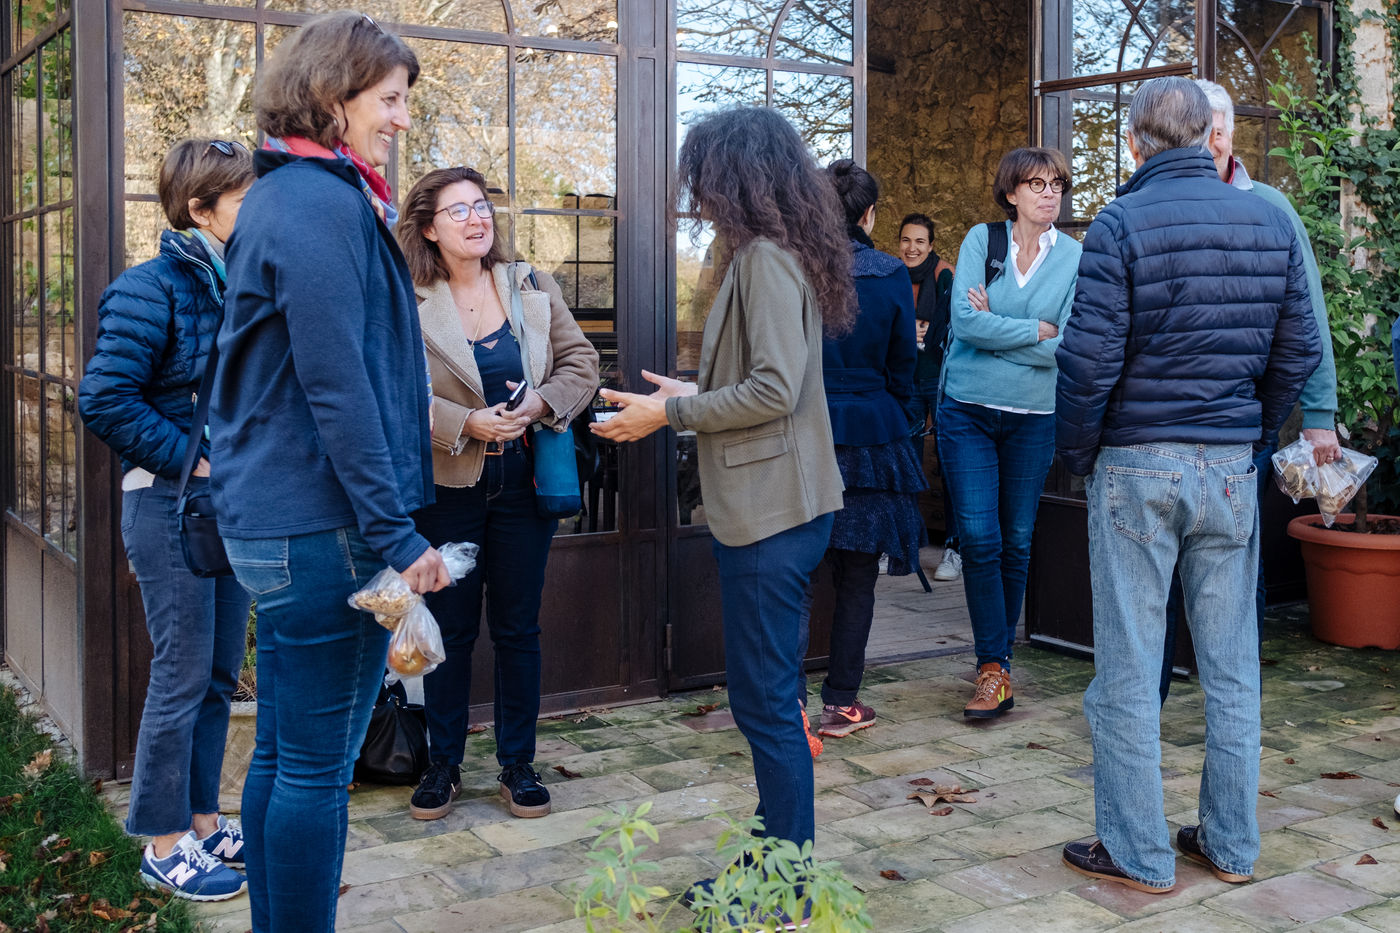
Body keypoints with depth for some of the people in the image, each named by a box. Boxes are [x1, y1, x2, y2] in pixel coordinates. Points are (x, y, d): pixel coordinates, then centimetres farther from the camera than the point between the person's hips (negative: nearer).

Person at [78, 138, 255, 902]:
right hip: (171, 506, -7)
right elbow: (104, 399, -19)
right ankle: (164, 845, 15)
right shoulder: (152, 288, -13)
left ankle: (203, 821, 28)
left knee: (219, 675, 14)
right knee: (182, 677, 0)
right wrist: (191, 459, -18)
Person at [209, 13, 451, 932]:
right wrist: (394, 534, -18)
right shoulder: (325, 204, -14)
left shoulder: (284, 196, 18)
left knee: (281, 754, 16)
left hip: (273, 519, 10)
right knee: (318, 763, -1)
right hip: (324, 527, -10)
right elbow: (337, 388, -20)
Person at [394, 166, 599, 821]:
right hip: (448, 485, -2)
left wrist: (539, 404, -14)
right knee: (450, 628, 8)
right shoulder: (407, 303, -5)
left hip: (524, 479, 2)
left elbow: (580, 362, 4)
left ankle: (518, 765, 22)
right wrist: (467, 423, -22)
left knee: (518, 627, 10)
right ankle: (442, 766, 23)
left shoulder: (532, 288, 4)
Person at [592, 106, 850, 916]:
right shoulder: (777, 254, 15)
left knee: (765, 699, -1)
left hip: (772, 513, -10)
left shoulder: (766, 258, -15)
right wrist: (696, 396, 19)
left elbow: (775, 390, -22)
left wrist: (670, 413, -13)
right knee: (767, 694, 17)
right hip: (772, 507, 10)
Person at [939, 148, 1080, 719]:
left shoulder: (1075, 259, 1)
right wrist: (1037, 331, -10)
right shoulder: (981, 240, 0)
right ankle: (993, 669, 1)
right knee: (978, 537, -7)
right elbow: (965, 321, -12)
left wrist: (996, 328, -10)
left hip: (1034, 415, 1)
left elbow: (1069, 349, -9)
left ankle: (998, 660, 22)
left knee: (1016, 541, 8)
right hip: (967, 409, -1)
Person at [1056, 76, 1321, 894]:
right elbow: (1298, 353, 7)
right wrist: (1255, 434, 18)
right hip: (1232, 466, 5)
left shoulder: (1122, 224, -9)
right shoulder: (1270, 221, 5)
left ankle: (1139, 854, 13)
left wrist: (1078, 453, 0)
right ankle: (1232, 844, 23)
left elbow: (1091, 358, -13)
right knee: (1232, 666, 13)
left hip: (1136, 464, -4)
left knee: (1128, 671, 4)